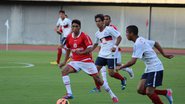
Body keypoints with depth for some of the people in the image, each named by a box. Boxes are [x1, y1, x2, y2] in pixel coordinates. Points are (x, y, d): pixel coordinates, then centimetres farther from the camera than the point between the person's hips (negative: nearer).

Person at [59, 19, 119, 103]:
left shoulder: (84, 36, -11)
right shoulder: (69, 37, 4)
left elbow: (90, 49, -18)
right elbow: (68, 49, 18)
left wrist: (81, 52, -34)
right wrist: (65, 61, 13)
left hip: (87, 61, -5)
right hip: (75, 61, 5)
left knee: (97, 79, -5)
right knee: (64, 71, -19)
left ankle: (112, 96, 8)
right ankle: (69, 94, -17)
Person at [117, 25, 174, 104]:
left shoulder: (138, 44, -19)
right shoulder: (141, 40, 10)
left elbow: (132, 62, -23)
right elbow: (155, 43, 23)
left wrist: (120, 67, -12)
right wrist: (164, 55, 27)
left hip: (155, 68, -9)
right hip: (149, 69, 9)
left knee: (149, 92, -12)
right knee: (140, 90, 2)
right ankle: (166, 92, 12)